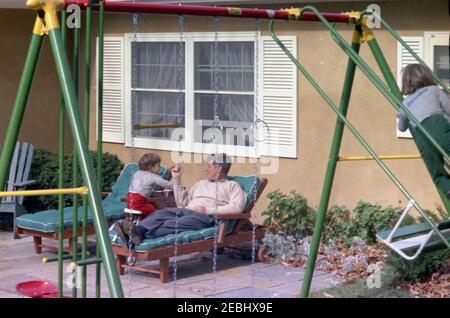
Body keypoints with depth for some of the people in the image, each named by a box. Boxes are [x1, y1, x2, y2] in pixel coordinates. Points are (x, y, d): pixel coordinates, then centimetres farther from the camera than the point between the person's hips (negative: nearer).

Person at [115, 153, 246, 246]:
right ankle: (137, 230, -55)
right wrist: (176, 179, 23)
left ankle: (142, 234, -60)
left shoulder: (232, 186, 17)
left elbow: (237, 207, -3)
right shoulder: (202, 183, 37)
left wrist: (209, 210, -11)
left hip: (205, 217, -6)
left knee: (182, 222, -38)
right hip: (186, 211, 6)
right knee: (161, 214, -27)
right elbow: (182, 202, 29)